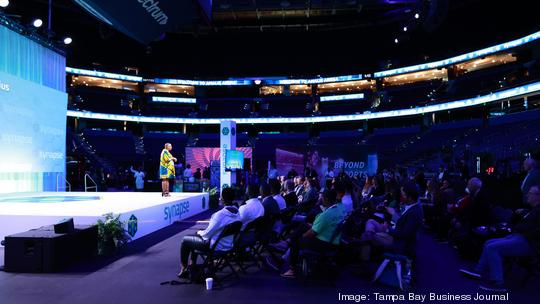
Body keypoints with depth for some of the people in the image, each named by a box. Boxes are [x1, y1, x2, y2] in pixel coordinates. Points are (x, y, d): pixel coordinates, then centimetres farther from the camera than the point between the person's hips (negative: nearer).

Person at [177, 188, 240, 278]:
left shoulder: (221, 214, -30)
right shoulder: (237, 213, -5)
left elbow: (208, 233, -21)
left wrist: (200, 232, 2)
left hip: (217, 246, -8)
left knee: (185, 240, 11)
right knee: (196, 236, 28)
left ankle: (183, 268, 26)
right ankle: (192, 265, 35)